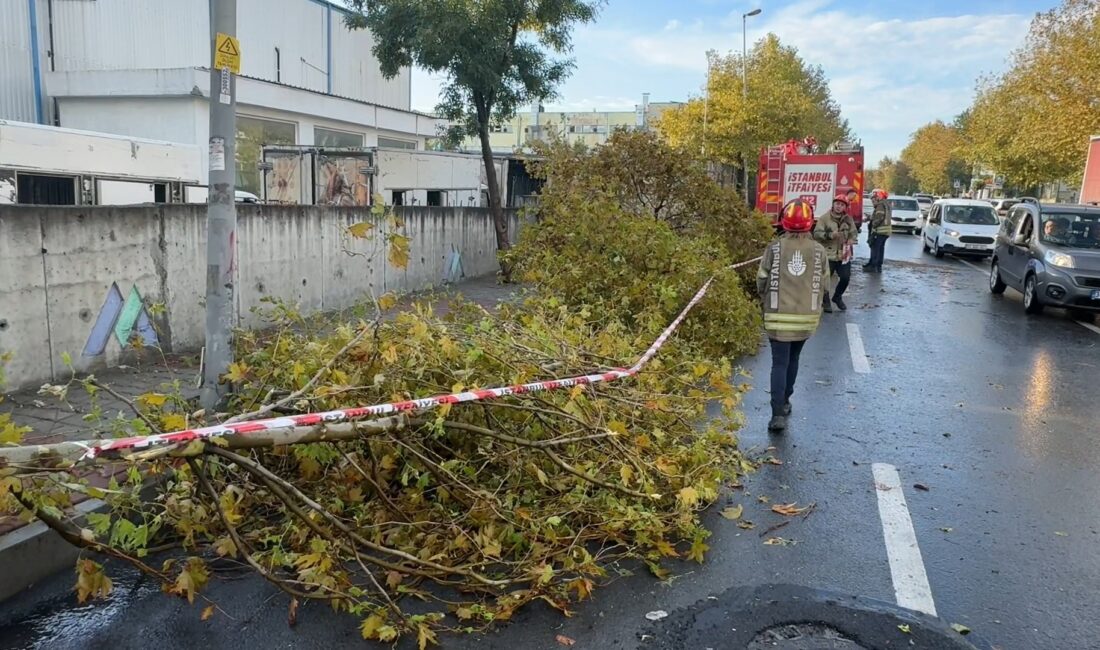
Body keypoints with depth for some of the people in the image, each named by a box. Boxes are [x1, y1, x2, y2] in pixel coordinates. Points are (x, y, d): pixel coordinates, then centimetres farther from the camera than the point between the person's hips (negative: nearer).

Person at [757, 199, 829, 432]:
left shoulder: (774, 247, -8)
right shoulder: (819, 251, -2)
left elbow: (762, 281, -3)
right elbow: (823, 284, 3)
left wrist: (767, 301, 16)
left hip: (778, 316, -2)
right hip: (807, 316, 2)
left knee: (780, 363, 1)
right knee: (793, 359, 20)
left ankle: (778, 413, -9)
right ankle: (784, 401, 33)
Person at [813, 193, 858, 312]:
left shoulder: (849, 219, 8)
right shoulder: (825, 218, -5)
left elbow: (853, 233, 16)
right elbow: (816, 234, -9)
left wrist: (850, 243, -3)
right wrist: (829, 235, -22)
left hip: (844, 255, 4)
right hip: (828, 254, -4)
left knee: (845, 277, 1)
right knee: (825, 279, -3)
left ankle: (837, 297, 28)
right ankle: (825, 301, 16)